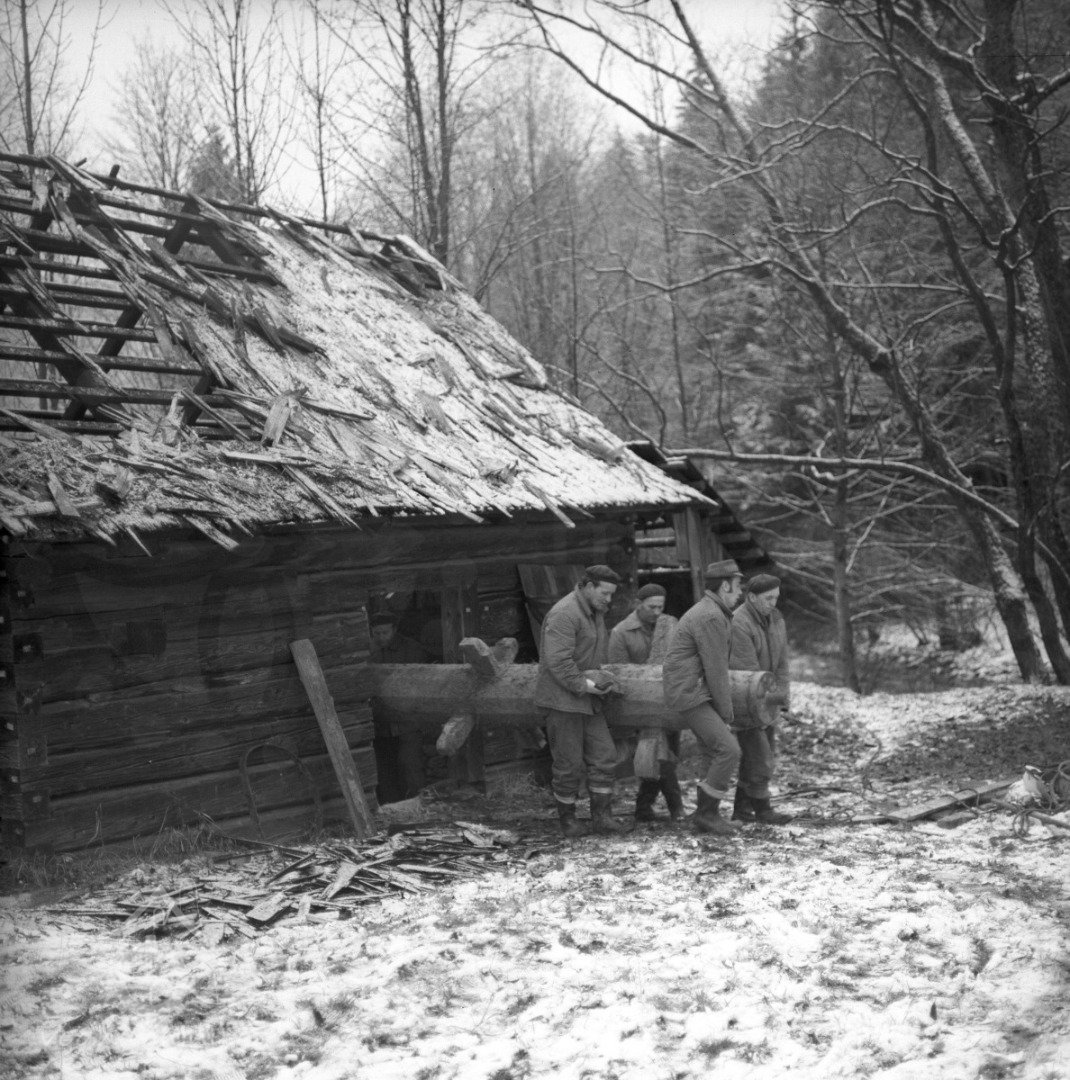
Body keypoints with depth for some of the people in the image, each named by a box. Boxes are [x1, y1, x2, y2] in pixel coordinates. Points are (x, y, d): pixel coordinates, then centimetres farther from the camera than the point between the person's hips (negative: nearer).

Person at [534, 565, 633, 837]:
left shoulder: (596, 613, 14)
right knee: (569, 763, 0)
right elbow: (557, 660, -25)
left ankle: (601, 815, 11)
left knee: (603, 755, 4)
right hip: (562, 699, -9)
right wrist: (583, 684, -22)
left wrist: (603, 678, 4)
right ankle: (567, 817, 15)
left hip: (587, 701, 9)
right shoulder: (564, 614, -18)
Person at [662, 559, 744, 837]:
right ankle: (706, 813, -3)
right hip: (691, 696, -10)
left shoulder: (708, 612, 15)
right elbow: (716, 672, -17)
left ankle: (707, 816, 16)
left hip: (700, 695, 10)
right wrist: (726, 714, -9)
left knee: (713, 756, 10)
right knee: (728, 751, -13)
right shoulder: (711, 618, -19)